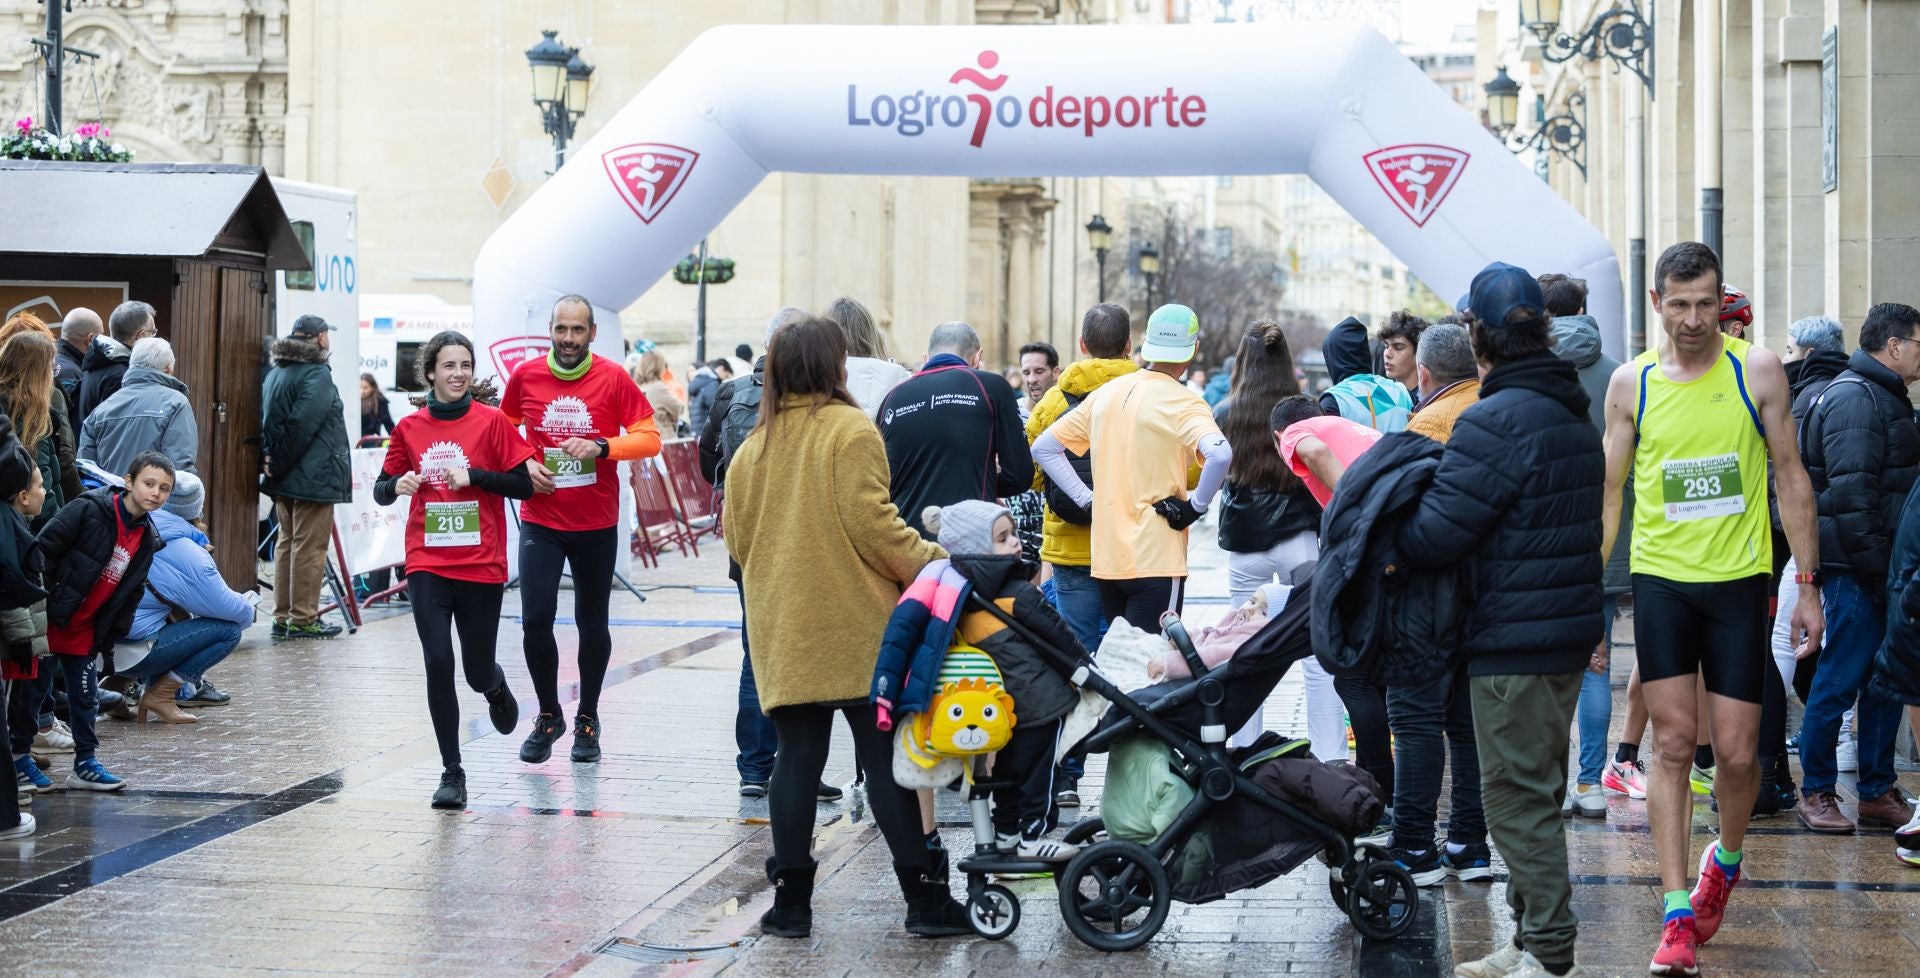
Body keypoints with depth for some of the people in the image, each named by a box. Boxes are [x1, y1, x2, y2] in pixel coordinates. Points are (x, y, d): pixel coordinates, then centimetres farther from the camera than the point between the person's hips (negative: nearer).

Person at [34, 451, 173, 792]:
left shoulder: (147, 540, 4)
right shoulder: (89, 510, -18)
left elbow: (131, 594, 12)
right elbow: (44, 552, -18)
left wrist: (111, 642, 11)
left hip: (84, 630, 6)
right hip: (49, 619, -6)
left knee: (85, 695, 11)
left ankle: (85, 764, 21)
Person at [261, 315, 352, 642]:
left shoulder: (276, 373, 13)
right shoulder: (317, 375, -15)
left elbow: (266, 420, 11)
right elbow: (302, 425, -22)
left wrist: (270, 458, 2)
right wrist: (279, 464, -13)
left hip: (284, 480, 8)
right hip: (314, 478, -8)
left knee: (287, 544, 15)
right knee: (310, 549, -2)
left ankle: (283, 617, 18)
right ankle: (303, 620, 1)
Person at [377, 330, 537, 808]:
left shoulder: (491, 422, -3)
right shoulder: (409, 428, 4)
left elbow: (525, 485, -4)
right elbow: (381, 490, 11)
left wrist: (473, 475, -16)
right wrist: (397, 485, -11)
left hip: (481, 566, -1)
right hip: (428, 566, 1)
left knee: (478, 673, 6)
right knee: (439, 665, -8)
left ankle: (496, 686, 45)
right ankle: (452, 773, 2)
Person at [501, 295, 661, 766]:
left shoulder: (613, 378, -7)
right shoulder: (525, 375, -2)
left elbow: (649, 438, -8)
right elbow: (503, 430, 15)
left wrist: (601, 447, -23)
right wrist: (524, 465, -4)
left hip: (596, 524, 0)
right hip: (540, 521, 0)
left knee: (592, 625, 9)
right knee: (535, 619, -10)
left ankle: (587, 719, 27)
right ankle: (548, 715, 12)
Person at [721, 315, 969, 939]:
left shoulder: (753, 446, 10)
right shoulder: (849, 429, -8)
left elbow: (736, 540, 13)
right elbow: (871, 524, -15)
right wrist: (934, 565, -6)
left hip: (783, 632, 5)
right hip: (858, 629, -5)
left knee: (797, 758, 8)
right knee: (885, 759, -1)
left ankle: (791, 902, 7)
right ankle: (923, 899, 2)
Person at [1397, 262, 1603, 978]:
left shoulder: (1496, 421, -18)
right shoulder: (1575, 413, 13)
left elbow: (1434, 535, -19)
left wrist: (1382, 536, 0)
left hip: (1513, 639, -10)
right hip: (1570, 629, 10)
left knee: (1517, 796, -3)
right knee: (1537, 790, 17)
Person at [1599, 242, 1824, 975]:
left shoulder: (1757, 370, -3)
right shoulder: (1632, 384, 1)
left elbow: (1791, 478, 2)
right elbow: (1608, 493, 6)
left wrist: (1808, 586, 0)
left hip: (1738, 580, -1)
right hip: (1660, 579, 1)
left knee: (1736, 752, 1)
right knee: (1673, 741, -2)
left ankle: (1725, 859, 32)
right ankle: (1677, 915, 1)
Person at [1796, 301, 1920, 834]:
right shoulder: (1855, 398, -14)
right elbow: (1850, 490, -21)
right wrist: (1874, 563, -21)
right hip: (1858, 569, -10)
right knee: (1841, 679, -4)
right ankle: (1816, 793, 4)